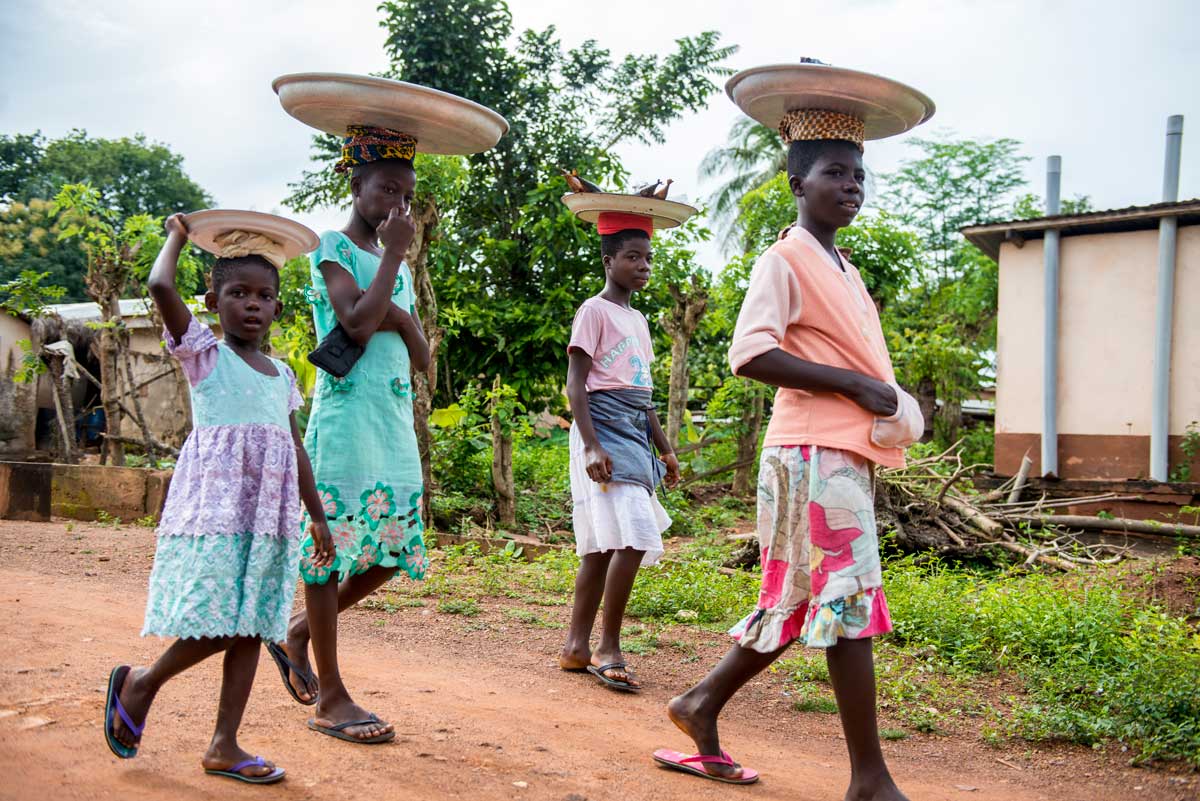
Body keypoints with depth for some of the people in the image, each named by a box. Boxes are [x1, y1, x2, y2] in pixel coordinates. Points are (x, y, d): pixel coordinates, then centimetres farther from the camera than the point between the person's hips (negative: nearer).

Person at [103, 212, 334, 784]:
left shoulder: (281, 374, 18)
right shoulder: (203, 354, 2)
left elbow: (296, 448, 20)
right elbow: (161, 288, -13)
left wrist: (317, 515, 17)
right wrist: (176, 236, 4)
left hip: (269, 516, 6)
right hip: (215, 506, -6)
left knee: (249, 627, 4)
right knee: (219, 623, -12)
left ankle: (224, 746, 12)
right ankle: (140, 683, 15)